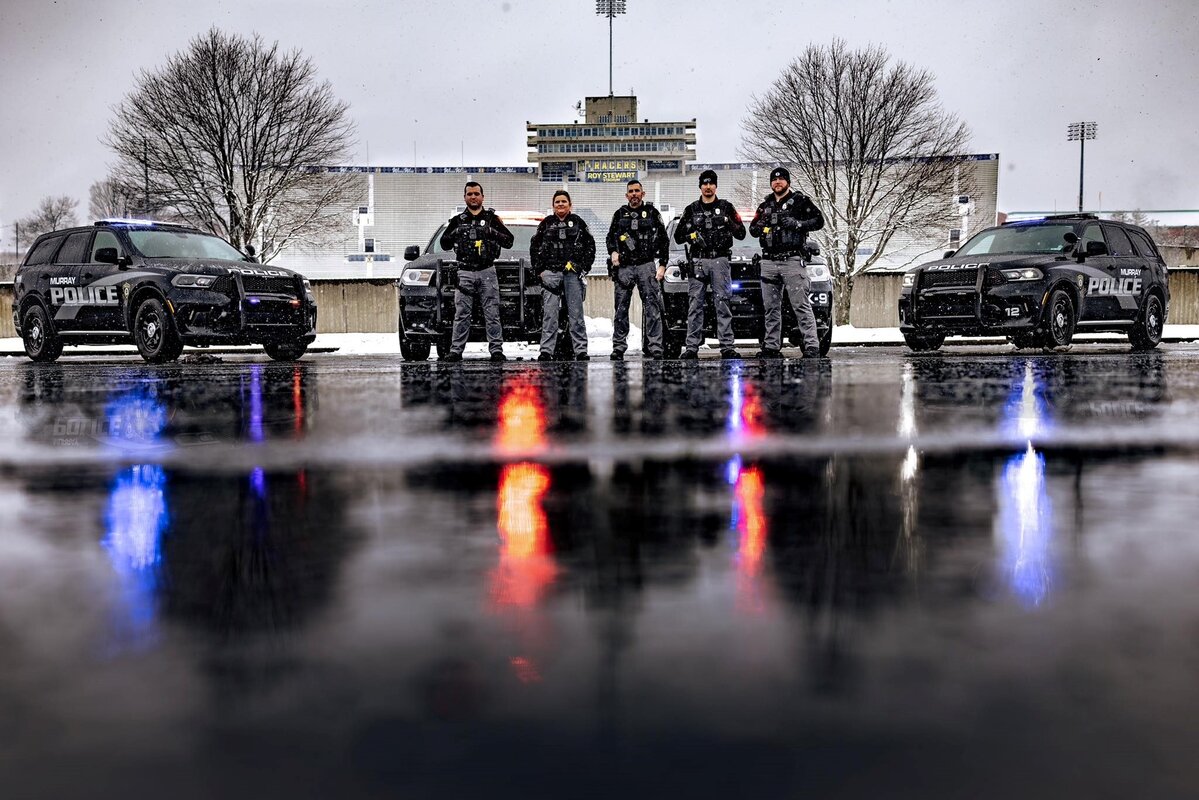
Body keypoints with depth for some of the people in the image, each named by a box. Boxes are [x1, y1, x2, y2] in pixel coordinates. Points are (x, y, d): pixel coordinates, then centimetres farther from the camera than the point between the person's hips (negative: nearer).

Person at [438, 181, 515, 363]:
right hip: (465, 273, 1)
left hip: (487, 272, -1)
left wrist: (493, 233, -10)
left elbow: (509, 241, 5)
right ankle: (456, 350, 1)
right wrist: (454, 234, -4)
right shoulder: (457, 220, 14)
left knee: (492, 314, -3)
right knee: (461, 315, -1)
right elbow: (444, 244, 15)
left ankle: (496, 350, -1)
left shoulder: (492, 219, 9)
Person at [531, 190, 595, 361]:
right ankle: (546, 351, -4)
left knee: (576, 313, 0)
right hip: (550, 273, 0)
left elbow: (590, 245, 12)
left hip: (573, 273, 0)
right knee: (549, 314, -4)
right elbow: (534, 247, 13)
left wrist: (584, 267, 2)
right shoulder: (546, 223, 11)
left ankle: (581, 350, 3)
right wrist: (539, 270, 4)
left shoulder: (578, 222, 11)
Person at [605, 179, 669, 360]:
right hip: (624, 267, 2)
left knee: (653, 308, -9)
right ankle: (619, 347, 7)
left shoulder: (652, 212, 10)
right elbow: (610, 237, 20)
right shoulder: (620, 214, 15)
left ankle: (655, 347, -9)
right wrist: (613, 252, -1)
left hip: (646, 265, -2)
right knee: (621, 309, 1)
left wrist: (662, 264, 0)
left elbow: (664, 240, 9)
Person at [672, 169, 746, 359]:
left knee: (723, 304, -5)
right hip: (697, 261, 1)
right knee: (695, 304, -3)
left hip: (720, 260, -1)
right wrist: (689, 232, -7)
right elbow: (677, 237, 15)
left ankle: (727, 346, -5)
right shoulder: (691, 210, 15)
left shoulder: (726, 207, 12)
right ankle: (692, 347, -3)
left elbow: (741, 234, 9)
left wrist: (731, 224, -11)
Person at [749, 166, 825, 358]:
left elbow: (819, 221, 0)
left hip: (792, 260, -5)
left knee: (801, 306, -10)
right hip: (768, 262, 6)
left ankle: (812, 347, -13)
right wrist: (759, 226, 2)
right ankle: (772, 347, 11)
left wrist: (798, 224, -14)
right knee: (771, 308, 6)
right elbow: (752, 230, 25)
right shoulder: (765, 206, 20)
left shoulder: (800, 201, 5)